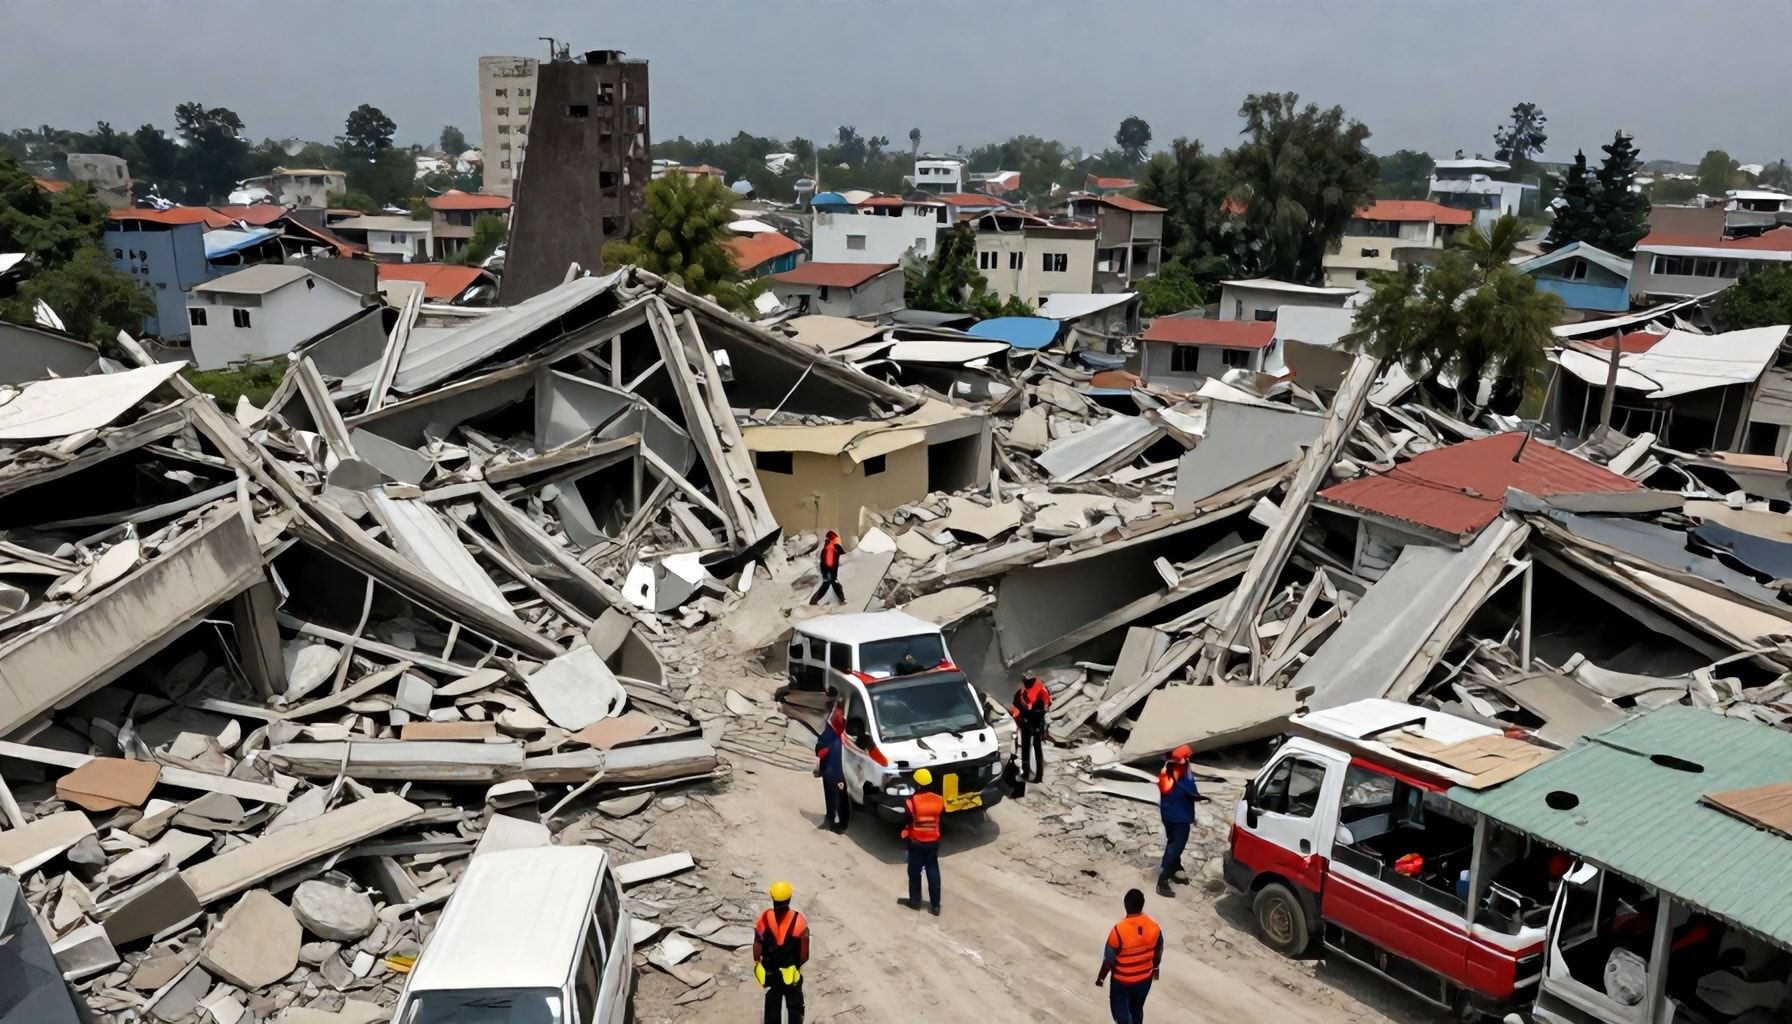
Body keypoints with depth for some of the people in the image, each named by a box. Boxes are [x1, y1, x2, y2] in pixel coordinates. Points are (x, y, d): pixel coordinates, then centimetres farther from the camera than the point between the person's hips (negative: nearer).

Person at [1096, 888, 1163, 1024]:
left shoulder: (1119, 930, -30)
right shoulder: (1154, 927, -17)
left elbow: (1109, 959, -19)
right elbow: (1158, 953, 0)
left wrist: (1100, 977, -2)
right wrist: (1156, 968, 20)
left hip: (1122, 981, -4)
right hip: (1144, 978, 4)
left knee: (1120, 1010, 16)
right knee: (1137, 1009, 25)